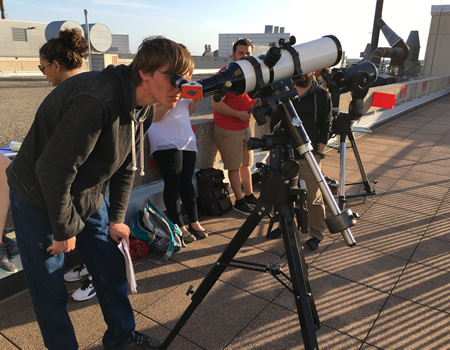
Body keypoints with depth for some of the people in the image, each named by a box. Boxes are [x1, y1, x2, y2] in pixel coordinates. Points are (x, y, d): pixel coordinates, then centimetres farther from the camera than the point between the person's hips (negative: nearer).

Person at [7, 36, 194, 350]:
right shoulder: (98, 100, -32)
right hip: (40, 199, -7)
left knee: (113, 269, 13)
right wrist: (64, 230, -17)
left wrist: (117, 218, 5)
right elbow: (53, 169, -29)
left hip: (89, 198, 7)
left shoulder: (145, 109, -4)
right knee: (51, 291, 2)